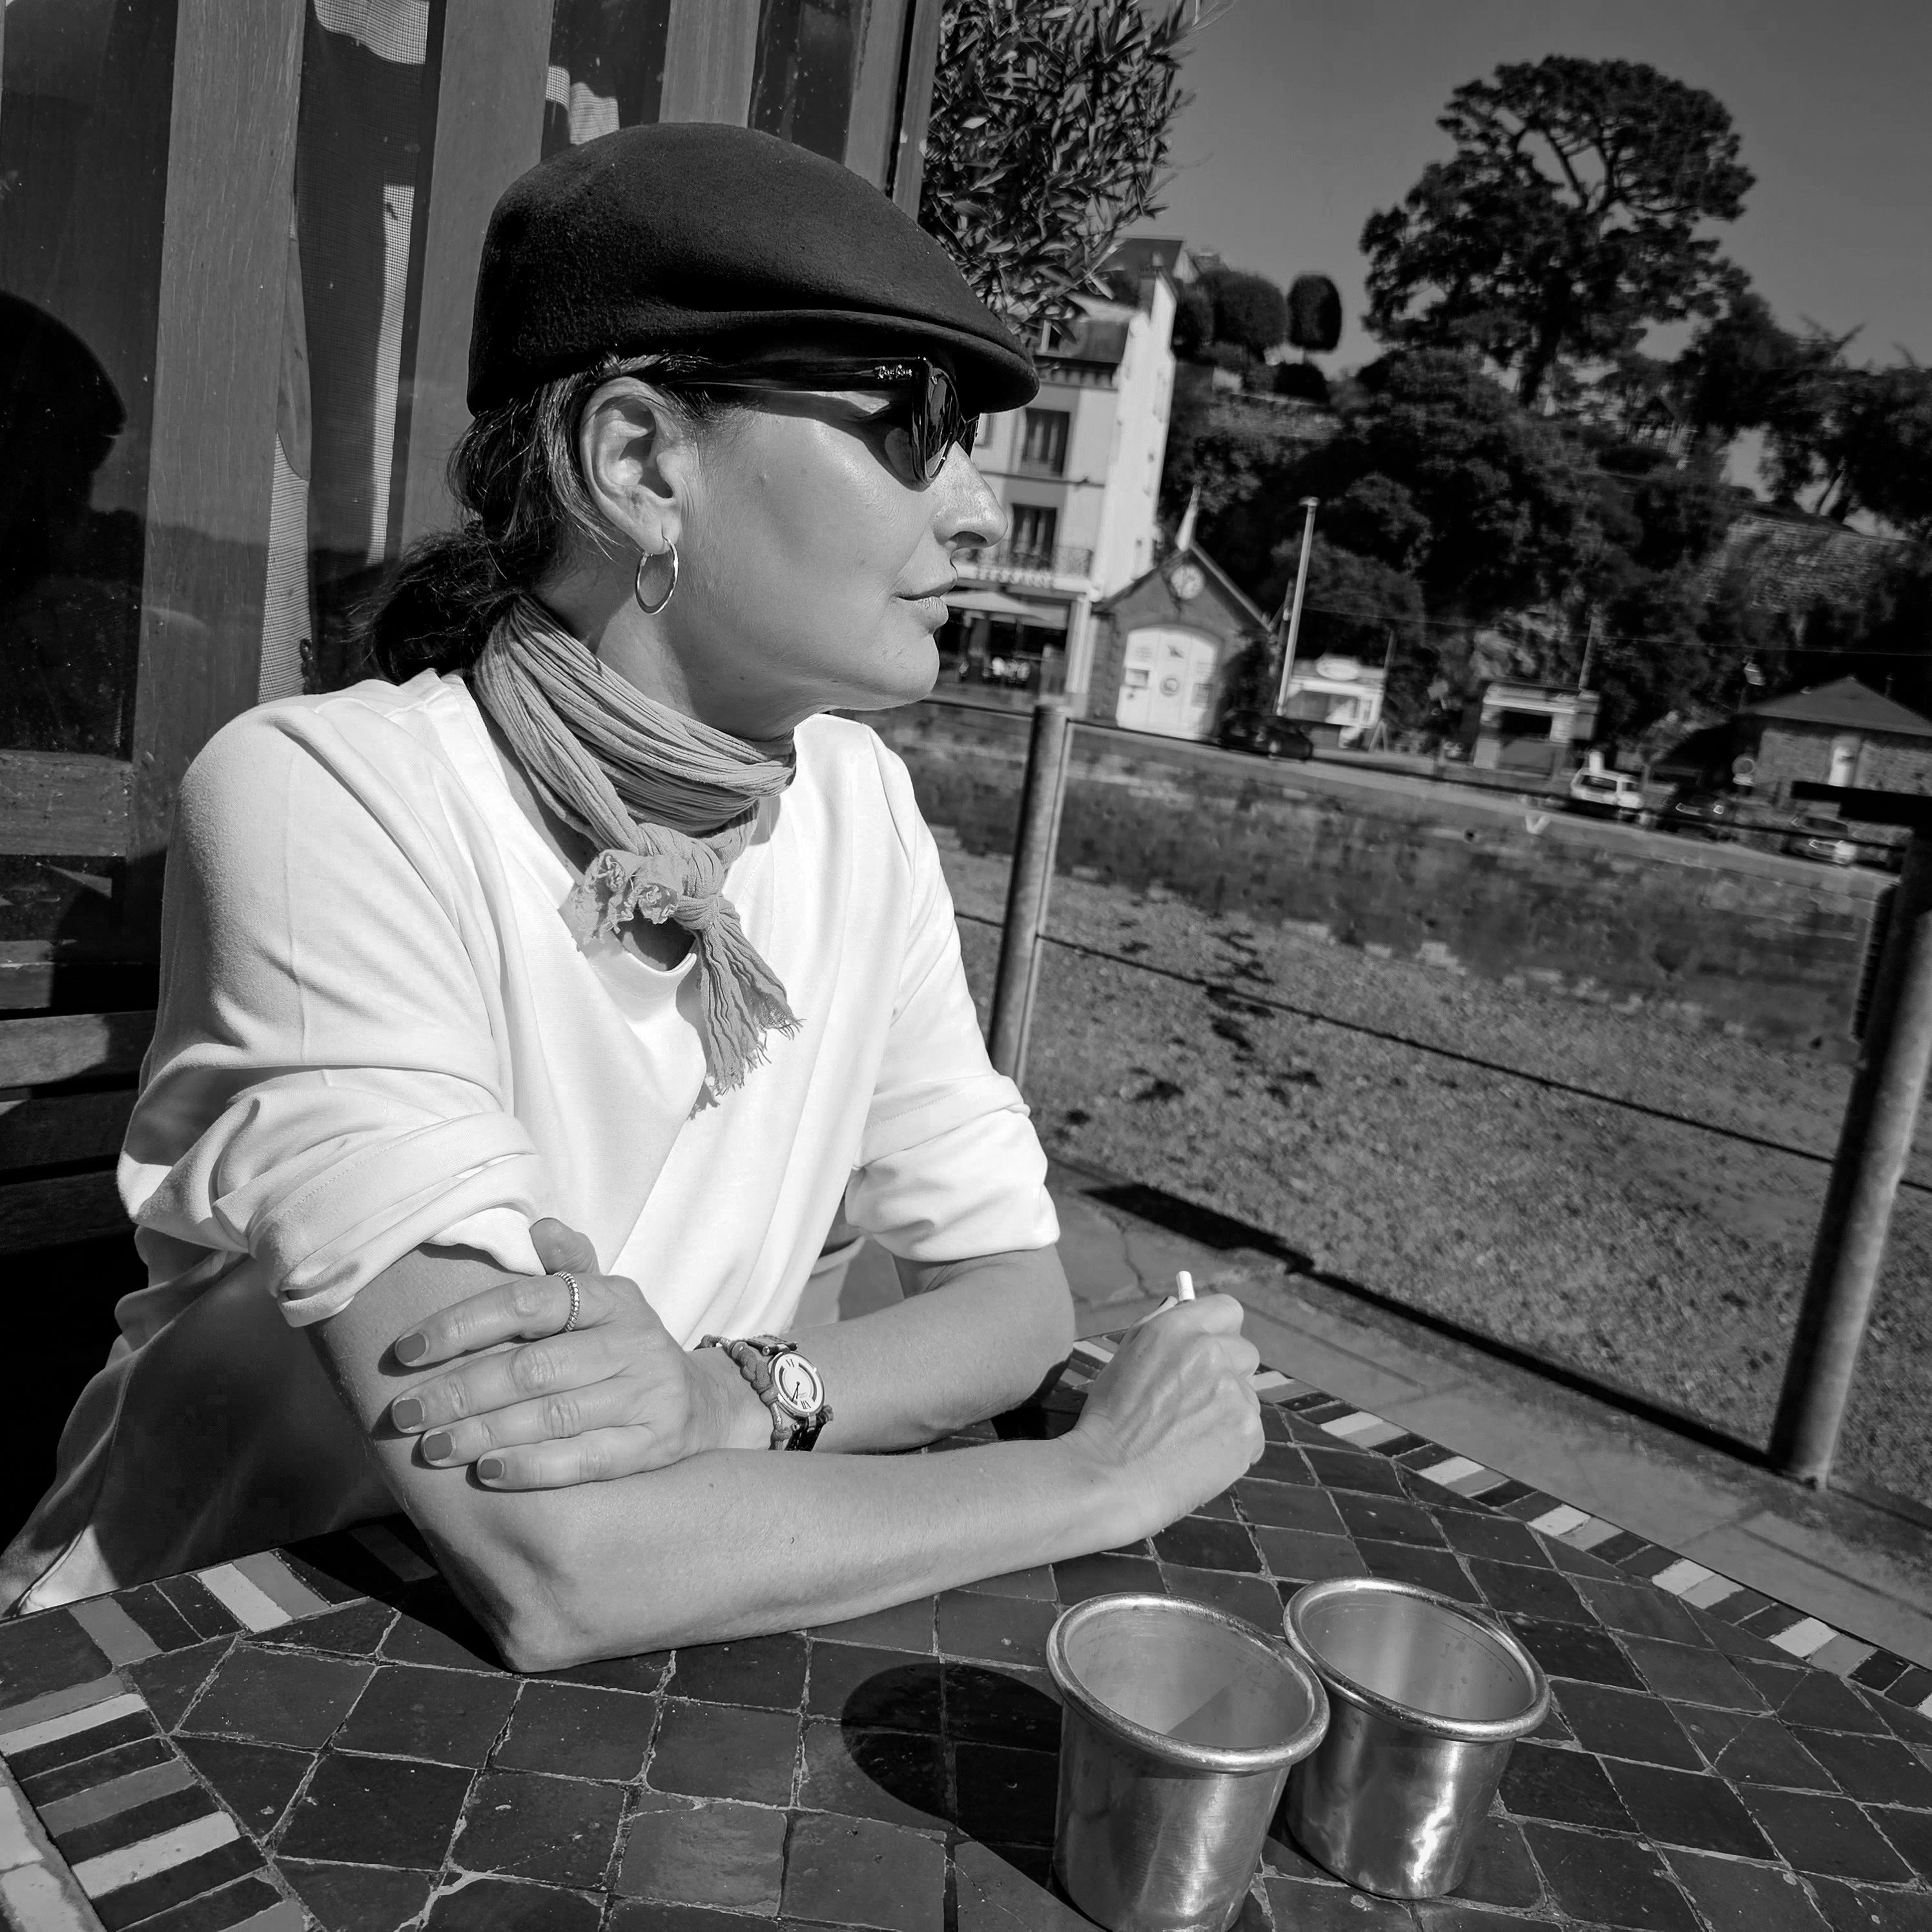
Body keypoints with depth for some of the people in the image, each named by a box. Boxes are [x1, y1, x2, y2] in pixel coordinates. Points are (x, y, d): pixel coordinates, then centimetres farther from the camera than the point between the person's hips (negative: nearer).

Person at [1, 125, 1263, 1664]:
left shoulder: (855, 801, -7)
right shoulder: (323, 795, -25)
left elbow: (1013, 1288, -4)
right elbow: (559, 1572, -31)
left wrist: (740, 1393, -24)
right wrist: (1110, 1474, -20)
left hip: (610, 1684, 5)